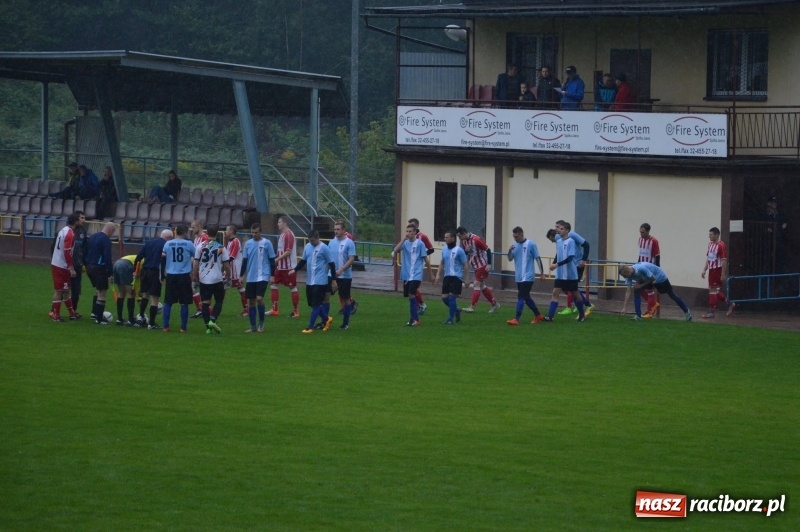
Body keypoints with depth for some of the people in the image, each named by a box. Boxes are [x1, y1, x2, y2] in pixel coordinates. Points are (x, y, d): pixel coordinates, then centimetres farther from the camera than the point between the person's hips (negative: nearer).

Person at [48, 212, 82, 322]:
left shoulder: (63, 230, 10)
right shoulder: (70, 234, -18)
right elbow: (67, 252, -23)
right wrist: (71, 268, -19)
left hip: (56, 264, 9)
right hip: (62, 267, -9)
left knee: (67, 289, 16)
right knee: (60, 290, -1)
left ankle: (72, 313, 24)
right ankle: (55, 314, 5)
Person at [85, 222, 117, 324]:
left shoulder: (93, 236, 11)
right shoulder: (106, 240, -15)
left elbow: (86, 252, 17)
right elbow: (107, 257, -20)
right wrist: (111, 273, -17)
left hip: (90, 267, 8)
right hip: (99, 268, -8)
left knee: (99, 289, 25)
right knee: (102, 293, 0)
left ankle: (95, 312, 23)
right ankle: (99, 319, 1)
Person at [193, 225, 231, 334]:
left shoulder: (200, 246, -1)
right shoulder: (221, 248, -4)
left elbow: (196, 263, -2)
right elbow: (226, 265, -2)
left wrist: (195, 276, 9)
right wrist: (228, 276, 13)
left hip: (203, 279, 1)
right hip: (217, 279, -1)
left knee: (205, 302, 7)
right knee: (219, 301, 12)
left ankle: (208, 327, 2)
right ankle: (212, 320, -10)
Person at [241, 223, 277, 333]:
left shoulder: (267, 243, -4)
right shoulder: (248, 243, 7)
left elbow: (272, 260, 0)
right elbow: (244, 260, 13)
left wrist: (272, 275, -5)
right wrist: (242, 275, 11)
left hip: (263, 277, -5)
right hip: (250, 277, 5)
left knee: (259, 298, -17)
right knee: (251, 301, 6)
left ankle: (261, 323, 2)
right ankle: (253, 326, 14)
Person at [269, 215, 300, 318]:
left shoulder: (289, 235, -16)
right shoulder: (282, 234, 14)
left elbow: (288, 251, -22)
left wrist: (277, 259, -22)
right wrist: (277, 260, 15)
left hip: (289, 267, -10)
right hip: (281, 266, 10)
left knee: (292, 288, -2)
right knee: (274, 285, 9)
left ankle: (296, 311, 5)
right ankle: (274, 309, 15)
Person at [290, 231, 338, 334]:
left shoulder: (324, 248, -10)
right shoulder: (307, 247, 8)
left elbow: (331, 264, -6)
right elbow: (303, 260, 18)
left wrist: (333, 280, -7)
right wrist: (295, 270, 2)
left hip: (320, 281, -7)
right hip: (309, 281, 7)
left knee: (316, 304, -7)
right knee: (312, 303, 11)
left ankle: (310, 327, -5)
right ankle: (327, 319, 30)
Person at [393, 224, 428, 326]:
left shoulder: (420, 243, -4)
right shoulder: (405, 243, 8)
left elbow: (425, 259, 0)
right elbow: (395, 250, -8)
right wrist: (404, 239, -14)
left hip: (416, 275, -5)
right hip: (406, 275, 5)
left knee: (411, 295, -16)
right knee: (409, 296, 9)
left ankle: (415, 319, -12)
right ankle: (414, 318, 20)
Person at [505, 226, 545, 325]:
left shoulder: (531, 245, -9)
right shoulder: (515, 245, 7)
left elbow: (537, 259, -5)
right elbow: (510, 259, 6)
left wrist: (542, 273, -5)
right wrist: (510, 251, -15)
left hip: (528, 276, -7)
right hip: (519, 276, 7)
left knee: (521, 297, -14)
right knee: (526, 297, 14)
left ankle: (516, 319, -18)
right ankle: (538, 315, 29)